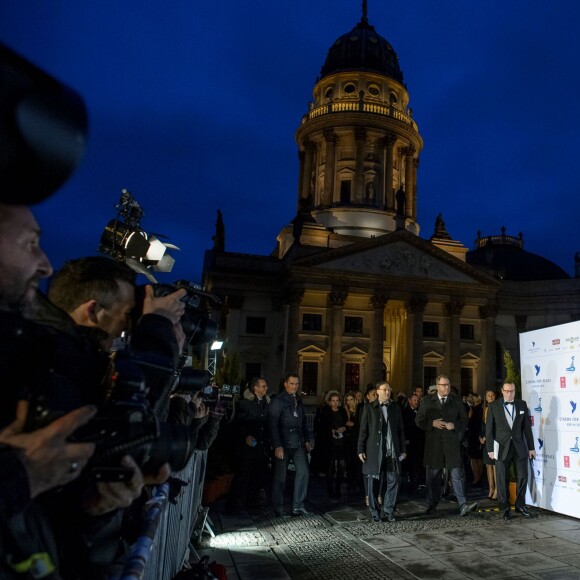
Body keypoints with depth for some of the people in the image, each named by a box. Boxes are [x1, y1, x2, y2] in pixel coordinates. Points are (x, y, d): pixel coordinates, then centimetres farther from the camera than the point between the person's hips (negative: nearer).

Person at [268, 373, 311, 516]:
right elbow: (272, 424, -12)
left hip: (298, 444, 6)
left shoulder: (298, 401, 13)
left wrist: (307, 440, 9)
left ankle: (298, 506, 10)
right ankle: (278, 509, 16)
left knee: (303, 472, -1)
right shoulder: (277, 401, -6)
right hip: (283, 445, -5)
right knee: (280, 477, 2)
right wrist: (277, 446, -18)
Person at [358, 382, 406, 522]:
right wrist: (361, 450, -5)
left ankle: (388, 511, 17)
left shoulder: (395, 408, 10)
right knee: (373, 483, 3)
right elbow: (363, 430, 0)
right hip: (374, 452, -2)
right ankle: (374, 512, 17)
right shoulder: (369, 408, 2)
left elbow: (400, 430, 12)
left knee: (393, 481, 2)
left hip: (392, 452, 3)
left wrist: (403, 449, 8)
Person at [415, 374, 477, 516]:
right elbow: (419, 421, 4)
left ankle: (463, 505, -6)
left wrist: (454, 425, -10)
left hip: (452, 443, 0)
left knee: (457, 475, -7)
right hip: (433, 444, 0)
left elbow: (464, 420, 8)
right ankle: (432, 505, 22)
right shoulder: (427, 401, 5)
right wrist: (432, 423, -12)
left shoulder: (457, 401, 7)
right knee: (433, 476, 9)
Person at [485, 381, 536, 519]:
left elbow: (527, 427, 7)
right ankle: (504, 508, 17)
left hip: (519, 446, 2)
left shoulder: (522, 404, 4)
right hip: (502, 447, -2)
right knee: (503, 480, 4)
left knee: (523, 476, 6)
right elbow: (489, 429, -2)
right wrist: (490, 449, -5)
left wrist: (531, 447, 7)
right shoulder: (494, 406, -3)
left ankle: (520, 505, 25)